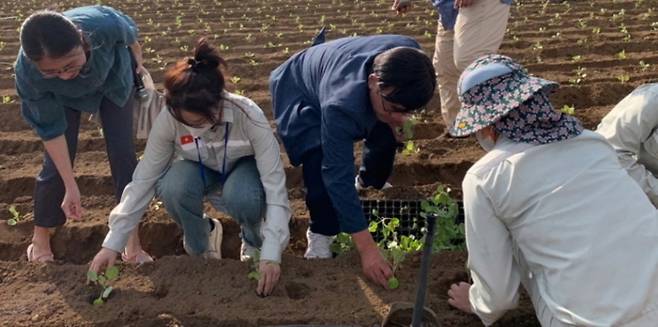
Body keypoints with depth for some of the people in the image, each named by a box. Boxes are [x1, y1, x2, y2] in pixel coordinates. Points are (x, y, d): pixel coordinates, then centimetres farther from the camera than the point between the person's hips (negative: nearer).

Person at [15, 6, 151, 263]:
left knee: (123, 155, -5)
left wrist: (137, 60, 5)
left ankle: (133, 239, 7)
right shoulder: (27, 74, -39)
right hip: (62, 97, -1)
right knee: (57, 165, -4)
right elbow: (51, 129, -26)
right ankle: (40, 236, 23)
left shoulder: (103, 24, -43)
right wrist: (71, 187, -24)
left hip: (113, 79, 1)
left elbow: (129, 32, -17)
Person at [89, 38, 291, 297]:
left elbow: (275, 185, -34)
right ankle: (200, 246, 0)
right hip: (202, 169, 2)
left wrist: (271, 254, -42)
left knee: (241, 196, -38)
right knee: (172, 188, -33)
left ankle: (254, 243, -1)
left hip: (244, 167, -2)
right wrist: (112, 244, -25)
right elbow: (143, 180, -22)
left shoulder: (248, 116, -35)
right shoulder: (168, 119, -30)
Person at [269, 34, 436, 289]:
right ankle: (320, 235, -8)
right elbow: (338, 175, -45)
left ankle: (368, 183, 41)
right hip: (300, 93, -6)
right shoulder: (341, 105, -48)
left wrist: (393, 119, -11)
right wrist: (366, 247, -45)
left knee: (385, 134, 9)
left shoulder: (407, 56, -31)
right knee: (322, 161, -29)